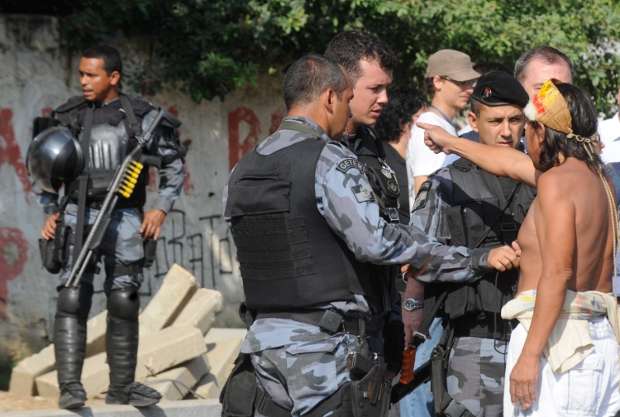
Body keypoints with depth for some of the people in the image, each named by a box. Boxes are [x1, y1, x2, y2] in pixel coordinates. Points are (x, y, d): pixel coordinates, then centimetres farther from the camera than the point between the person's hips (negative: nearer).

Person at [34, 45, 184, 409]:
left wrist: (162, 208, -2)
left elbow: (173, 163, 8)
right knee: (72, 301, -12)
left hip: (125, 219, 0)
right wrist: (51, 212, 5)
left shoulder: (142, 116, 0)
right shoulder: (70, 116, 5)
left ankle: (121, 387, 14)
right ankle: (70, 386, -14)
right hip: (79, 217, 0)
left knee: (124, 304, 4)